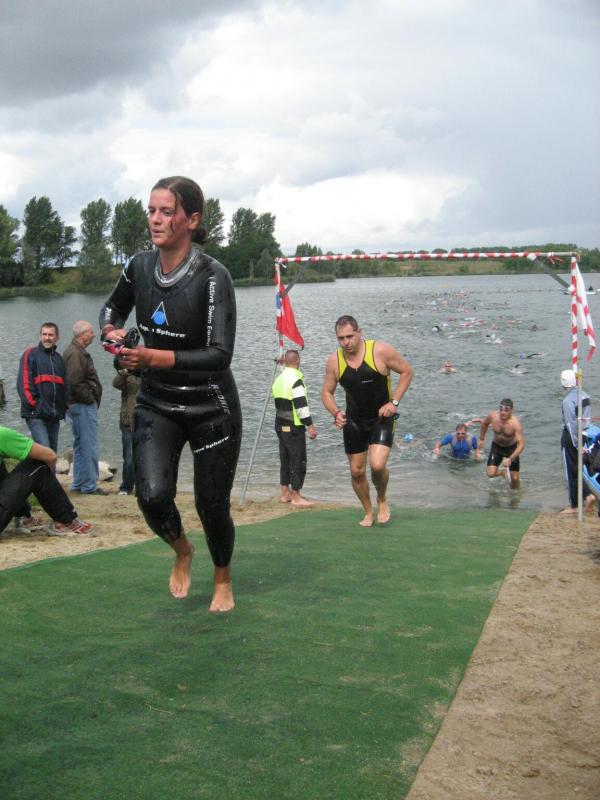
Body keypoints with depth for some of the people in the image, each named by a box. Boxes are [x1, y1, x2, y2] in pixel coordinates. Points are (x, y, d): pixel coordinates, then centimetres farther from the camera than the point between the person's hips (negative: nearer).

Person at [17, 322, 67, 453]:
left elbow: (64, 385, 22)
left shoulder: (59, 358, 18)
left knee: (52, 452, 10)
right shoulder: (31, 354, 0)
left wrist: (64, 406, 9)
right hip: (36, 414, -6)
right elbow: (23, 382, -8)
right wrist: (33, 404, -14)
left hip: (55, 415, 6)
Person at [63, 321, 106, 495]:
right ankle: (89, 486, -3)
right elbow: (75, 383, -25)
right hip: (83, 407, -11)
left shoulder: (77, 351, 16)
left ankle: (78, 484, 23)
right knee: (89, 447, -7)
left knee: (80, 446, 16)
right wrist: (90, 400, -15)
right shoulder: (75, 353, -17)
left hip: (79, 406, 11)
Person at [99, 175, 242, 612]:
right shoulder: (140, 266, -3)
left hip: (211, 408, -3)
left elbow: (220, 355, -25)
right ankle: (182, 551, 22)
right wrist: (112, 331, -5)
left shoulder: (213, 276, -19)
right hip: (156, 404, 4)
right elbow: (113, 308, 19)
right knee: (153, 496, -15)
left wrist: (154, 357, -34)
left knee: (212, 506, 5)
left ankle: (223, 581, 37)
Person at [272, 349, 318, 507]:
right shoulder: (296, 380, -16)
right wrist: (310, 425, -17)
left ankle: (285, 493, 19)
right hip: (294, 428, -9)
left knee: (285, 459, 14)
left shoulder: (278, 380, 12)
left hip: (280, 425, 9)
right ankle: (296, 497, -2)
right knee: (298, 461, -3)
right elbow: (301, 405, -21)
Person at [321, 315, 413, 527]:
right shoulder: (334, 361, -8)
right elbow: (326, 392, 4)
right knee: (357, 471, 7)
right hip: (354, 421, 4)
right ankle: (368, 512, 31)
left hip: (382, 418, -3)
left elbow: (407, 371, -6)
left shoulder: (380, 351, -17)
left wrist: (394, 402, -15)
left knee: (377, 465, -21)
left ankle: (382, 500, 11)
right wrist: (336, 413, -16)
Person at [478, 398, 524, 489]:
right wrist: (481, 439, 11)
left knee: (514, 478, -1)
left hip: (512, 448, -2)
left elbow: (521, 444, -34)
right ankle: (503, 472, 25)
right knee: (491, 474, -11)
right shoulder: (492, 416, -22)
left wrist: (510, 459, -43)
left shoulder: (515, 423, -32)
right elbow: (484, 424, 3)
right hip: (496, 446, 2)